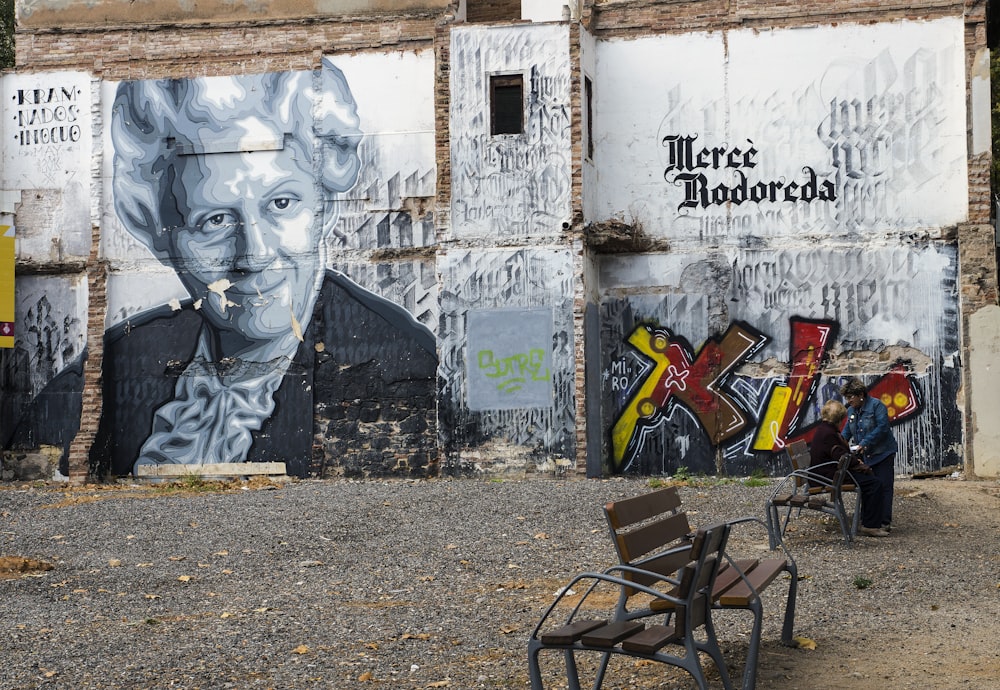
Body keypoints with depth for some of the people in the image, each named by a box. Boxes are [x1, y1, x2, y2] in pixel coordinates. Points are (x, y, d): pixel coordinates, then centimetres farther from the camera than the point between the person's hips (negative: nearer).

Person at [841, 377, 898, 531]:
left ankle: (885, 522, -4)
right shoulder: (852, 410, 10)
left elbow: (882, 427, -20)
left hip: (882, 453, -7)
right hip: (864, 456, 7)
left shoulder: (876, 405, -12)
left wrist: (865, 443, -25)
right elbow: (847, 431, 13)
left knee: (883, 487, -5)